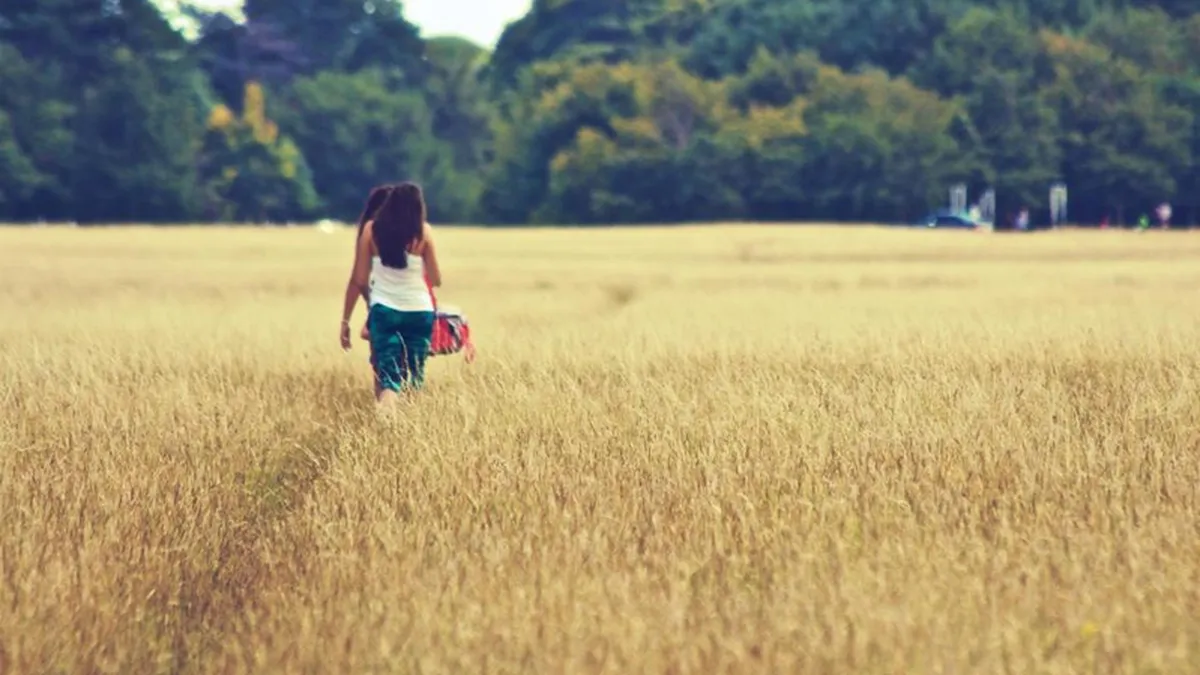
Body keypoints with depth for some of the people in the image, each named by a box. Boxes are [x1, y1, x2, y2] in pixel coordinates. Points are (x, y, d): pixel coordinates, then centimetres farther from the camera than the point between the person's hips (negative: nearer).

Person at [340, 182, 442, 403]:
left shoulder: (372, 229, 1)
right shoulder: (423, 231, 0)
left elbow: (358, 280, 1)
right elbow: (436, 280, 4)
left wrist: (346, 320, 7)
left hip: (384, 311, 0)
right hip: (419, 312, 0)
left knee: (387, 378, -6)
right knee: (414, 379, 14)